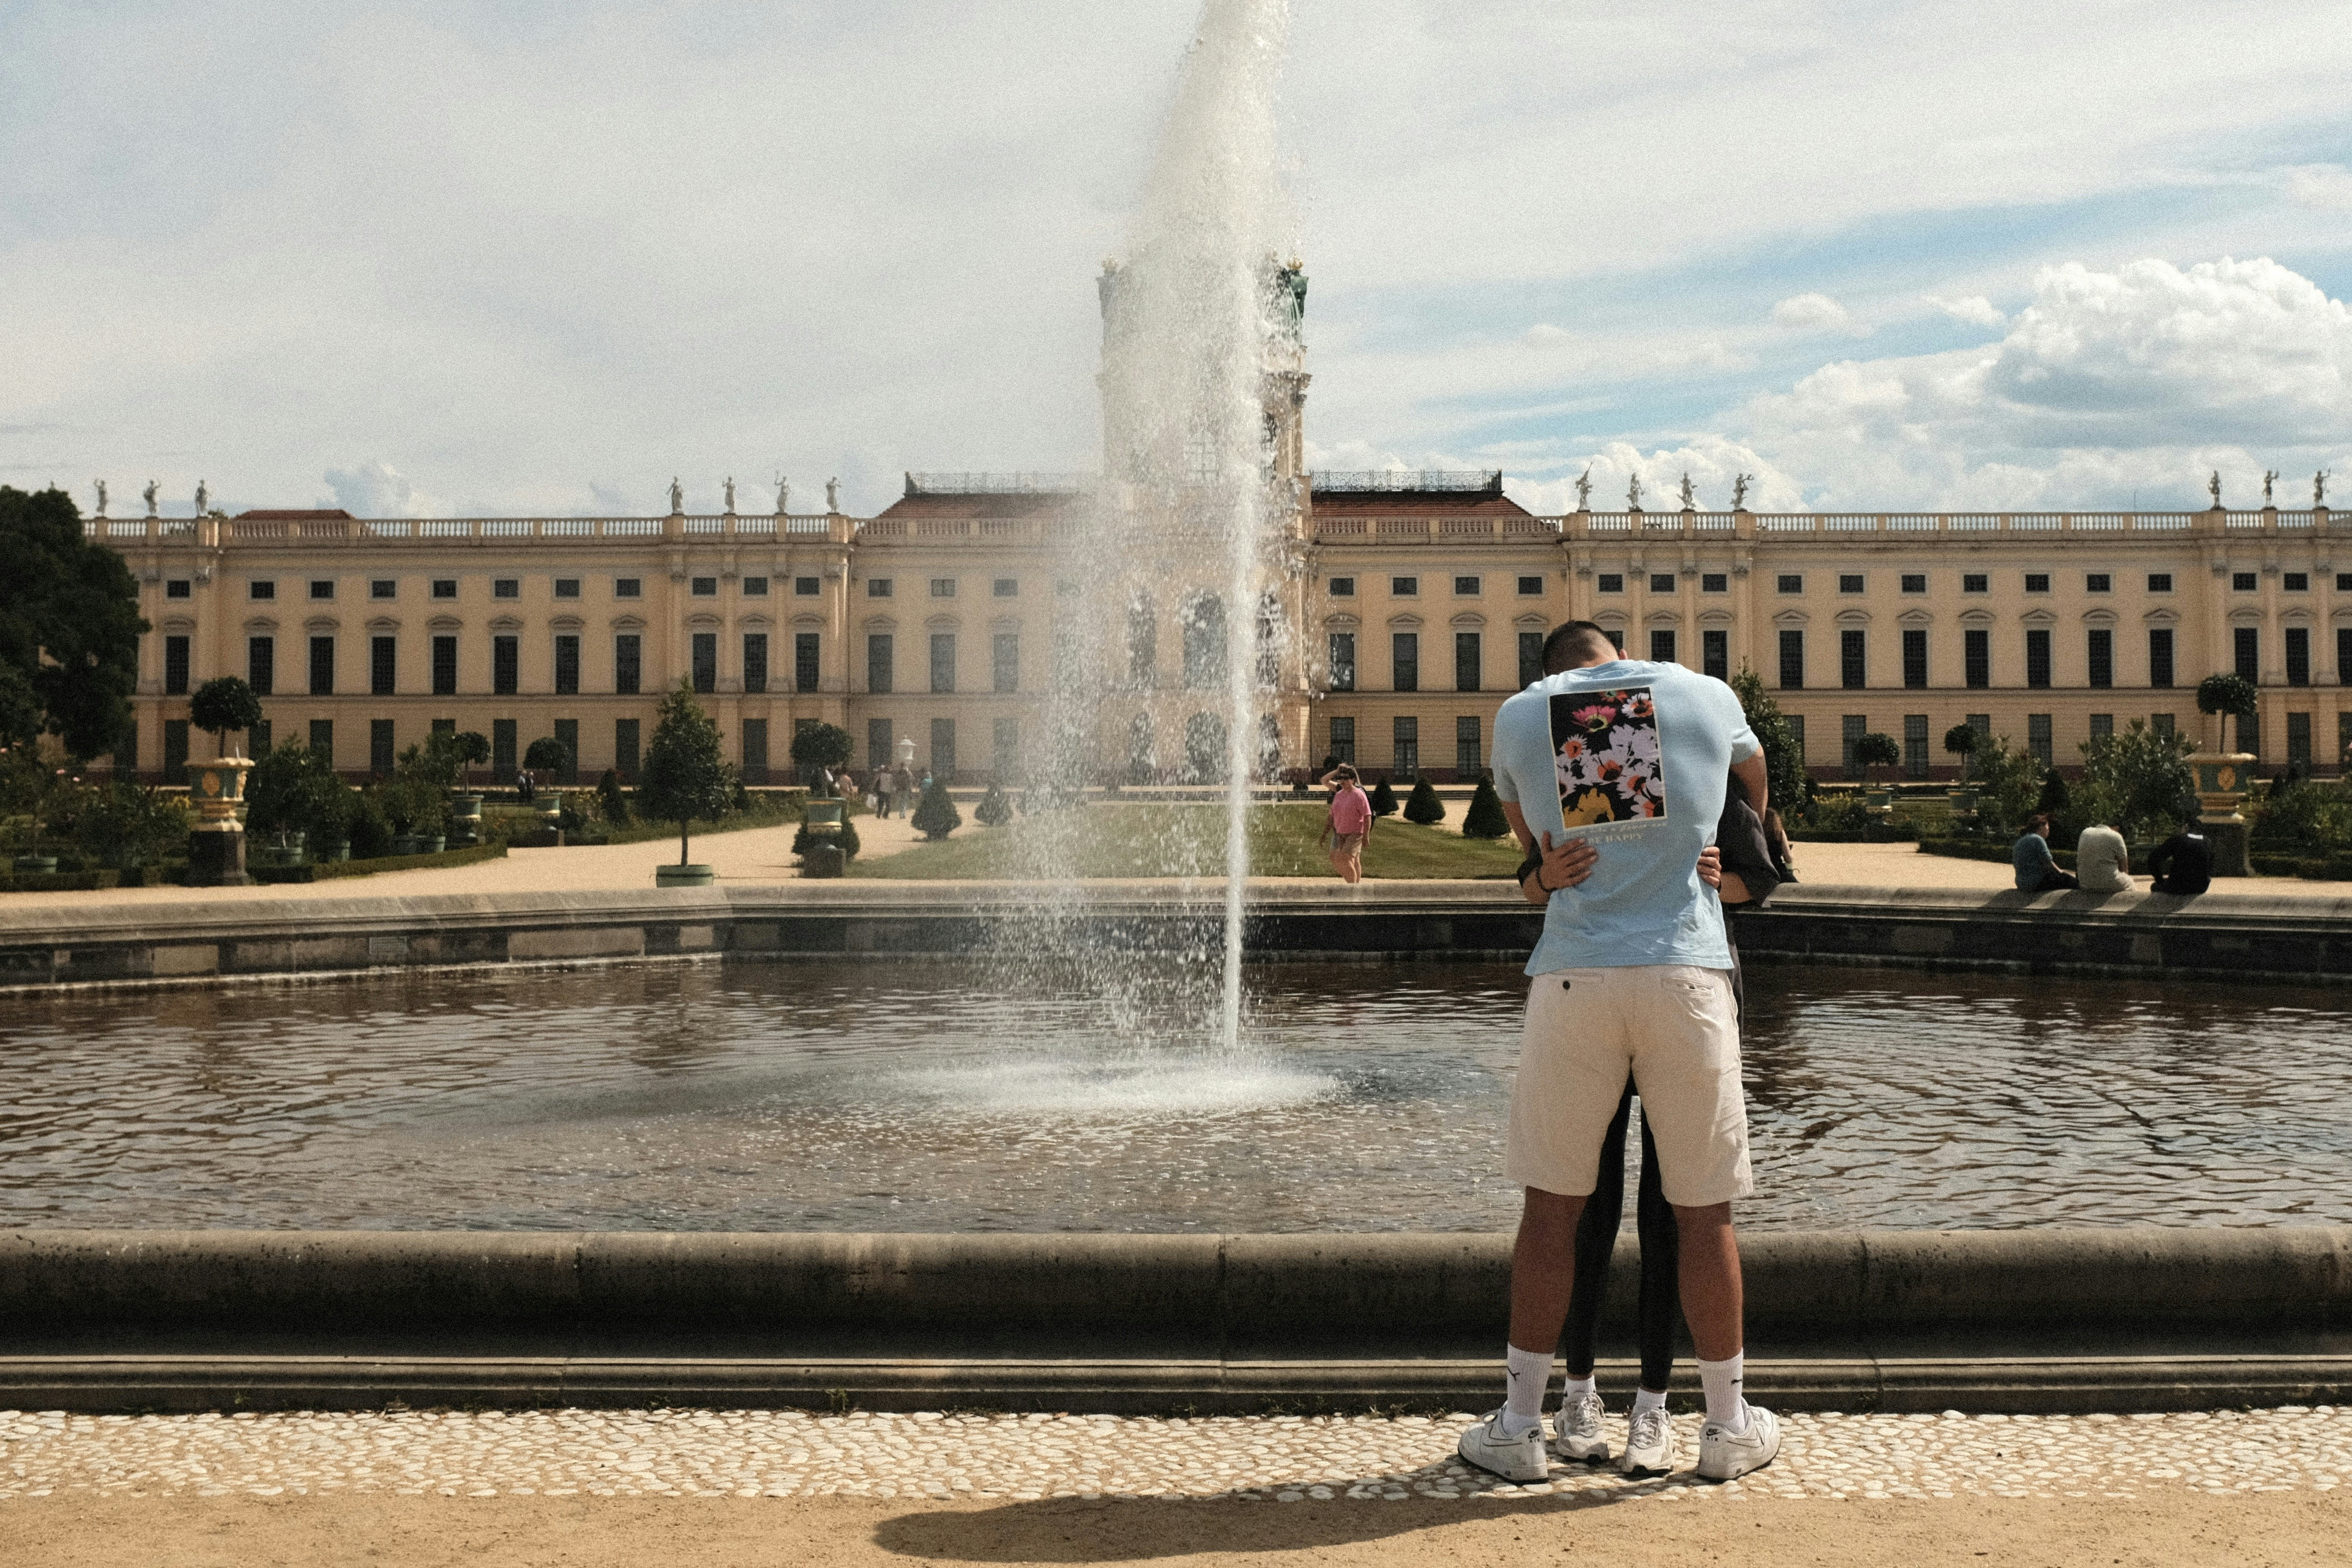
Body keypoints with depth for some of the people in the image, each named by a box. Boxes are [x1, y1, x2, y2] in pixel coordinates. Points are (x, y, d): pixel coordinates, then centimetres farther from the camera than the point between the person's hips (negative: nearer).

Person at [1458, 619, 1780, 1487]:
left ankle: (1519, 1425, 15)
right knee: (1704, 1210, 9)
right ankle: (1729, 1427, 22)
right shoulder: (1706, 695, 11)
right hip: (1687, 971, 0)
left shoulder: (1517, 715, 10)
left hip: (1572, 976, 0)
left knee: (1551, 1205, 9)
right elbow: (1756, 789, 32)